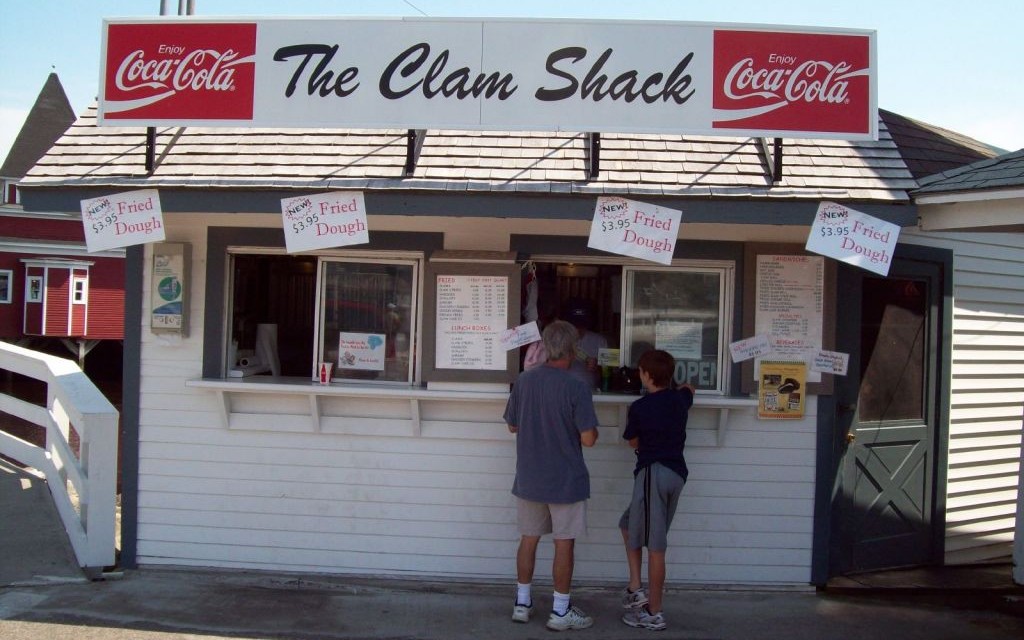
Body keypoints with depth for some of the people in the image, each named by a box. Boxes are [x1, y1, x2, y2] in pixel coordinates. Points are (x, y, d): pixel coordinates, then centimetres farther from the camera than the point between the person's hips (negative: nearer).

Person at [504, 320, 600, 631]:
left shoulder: (524, 381, -3)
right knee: (564, 544, 6)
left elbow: (512, 425, 7)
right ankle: (560, 611, 14)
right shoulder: (577, 389, -17)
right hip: (565, 480, -4)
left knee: (528, 539, 15)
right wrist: (591, 428, 4)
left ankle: (522, 603, 24)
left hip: (529, 478, 5)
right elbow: (588, 439, -17)